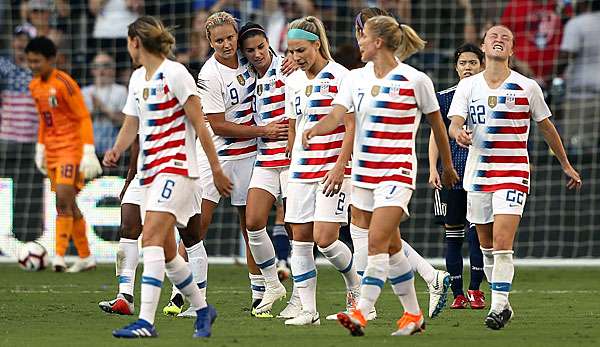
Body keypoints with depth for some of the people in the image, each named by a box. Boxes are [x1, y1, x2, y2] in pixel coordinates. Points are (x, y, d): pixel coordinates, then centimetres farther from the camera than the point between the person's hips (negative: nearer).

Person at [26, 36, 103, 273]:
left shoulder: (64, 83, -14)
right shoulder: (35, 86, 9)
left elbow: (84, 118, -14)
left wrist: (88, 152, -20)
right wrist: (40, 149, 19)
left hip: (71, 148, -8)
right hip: (52, 151, 8)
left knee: (63, 200, -18)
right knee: (68, 205, 9)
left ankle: (59, 256, -20)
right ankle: (85, 257, 17)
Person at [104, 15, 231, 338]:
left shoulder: (175, 73, -10)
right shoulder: (138, 78, 15)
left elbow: (198, 124, -10)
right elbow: (131, 124, 18)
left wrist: (216, 170, -9)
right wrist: (116, 150, -3)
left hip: (176, 166, -9)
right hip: (150, 169, 9)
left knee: (151, 238, -20)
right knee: (165, 250, 10)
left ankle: (146, 321, -27)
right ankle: (202, 309, 28)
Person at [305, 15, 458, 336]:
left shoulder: (415, 80, -7)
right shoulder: (356, 78, 6)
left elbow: (437, 124, 5)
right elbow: (336, 117, -6)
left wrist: (447, 165, 14)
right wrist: (316, 129, -28)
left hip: (397, 172, -6)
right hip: (363, 171, 6)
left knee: (377, 241, -18)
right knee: (391, 247, 11)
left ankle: (361, 314, -22)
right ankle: (413, 314, 22)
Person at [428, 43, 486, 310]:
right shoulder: (445, 97, 7)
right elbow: (436, 135, 9)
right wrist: (433, 169, -1)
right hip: (451, 174, 1)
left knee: (478, 231, -13)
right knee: (453, 234, 2)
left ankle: (475, 290, -6)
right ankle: (457, 294, 8)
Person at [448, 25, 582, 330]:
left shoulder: (527, 87, 0)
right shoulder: (467, 86, 6)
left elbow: (546, 127, 11)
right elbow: (454, 123, -6)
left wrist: (566, 165, 19)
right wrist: (458, 133, -31)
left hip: (513, 172, -3)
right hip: (477, 172, 3)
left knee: (502, 244, -17)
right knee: (486, 246, 9)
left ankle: (499, 305, -16)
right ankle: (501, 302, 22)